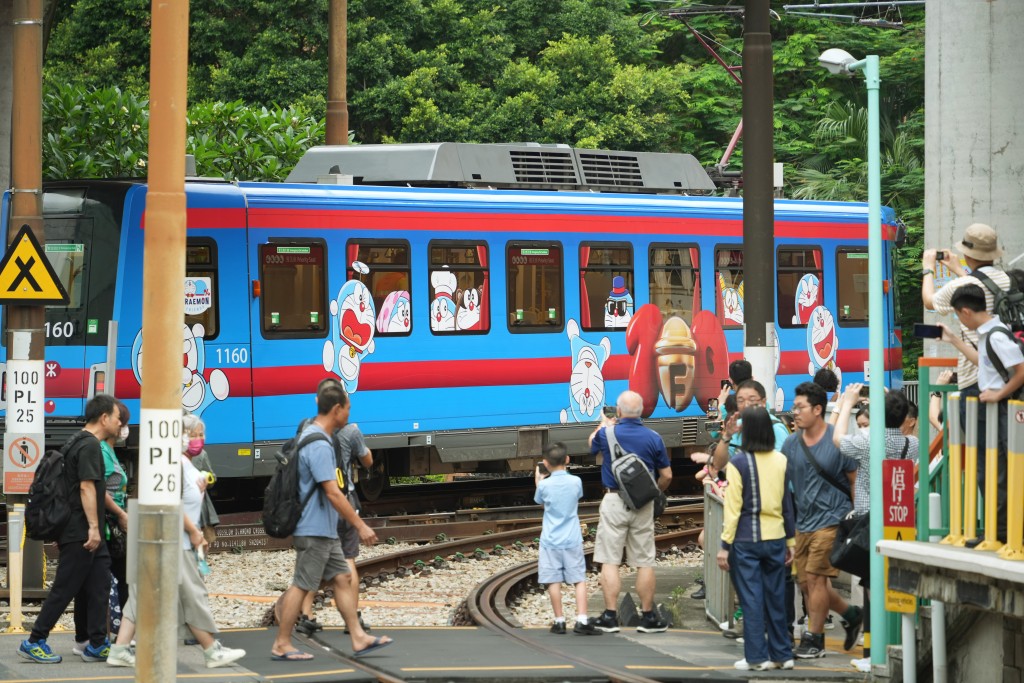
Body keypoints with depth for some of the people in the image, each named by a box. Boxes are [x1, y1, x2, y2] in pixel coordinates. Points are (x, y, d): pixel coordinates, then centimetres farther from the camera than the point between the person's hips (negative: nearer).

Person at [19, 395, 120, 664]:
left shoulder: (79, 442, 17)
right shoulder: (90, 445, -14)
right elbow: (87, 487, -22)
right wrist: (93, 528, -23)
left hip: (80, 532, 10)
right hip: (81, 533, -10)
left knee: (99, 586, 7)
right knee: (64, 589, -5)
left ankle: (97, 645, 8)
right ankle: (34, 642, -1)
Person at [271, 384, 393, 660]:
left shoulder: (311, 435, 12)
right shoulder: (318, 446, -21)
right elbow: (333, 493, -23)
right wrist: (360, 526, -18)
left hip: (325, 531, 10)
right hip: (314, 531, -10)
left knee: (342, 578, 10)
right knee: (301, 585, -3)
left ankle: (359, 638, 12)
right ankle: (281, 645, 3)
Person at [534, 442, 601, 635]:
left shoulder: (544, 485, -8)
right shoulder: (575, 482, -4)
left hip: (551, 541, -1)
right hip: (572, 540, 1)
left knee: (554, 581, 4)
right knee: (579, 580, 1)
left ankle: (559, 621, 5)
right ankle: (582, 620, -9)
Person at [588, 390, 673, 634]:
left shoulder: (607, 433, -7)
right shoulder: (653, 438, -2)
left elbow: (592, 445, 18)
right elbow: (667, 476, 3)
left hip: (614, 501, -2)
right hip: (643, 504, 2)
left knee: (609, 561, 2)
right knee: (645, 562, 7)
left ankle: (610, 616, -1)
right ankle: (648, 617, 10)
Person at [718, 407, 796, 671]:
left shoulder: (738, 463, -10)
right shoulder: (781, 461, 3)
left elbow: (733, 507, -11)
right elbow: (788, 503, 8)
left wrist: (725, 545, -7)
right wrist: (790, 541, 16)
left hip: (746, 540, -4)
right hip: (775, 538, 4)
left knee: (751, 599, 1)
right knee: (776, 597, 11)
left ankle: (756, 657, 2)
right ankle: (782, 655, 16)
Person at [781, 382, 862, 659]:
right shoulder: (791, 443, 6)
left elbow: (856, 481, -4)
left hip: (831, 519, -7)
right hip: (803, 521, 7)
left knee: (816, 577, -8)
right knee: (806, 583, 8)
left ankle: (814, 639, 2)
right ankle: (850, 614, 27)